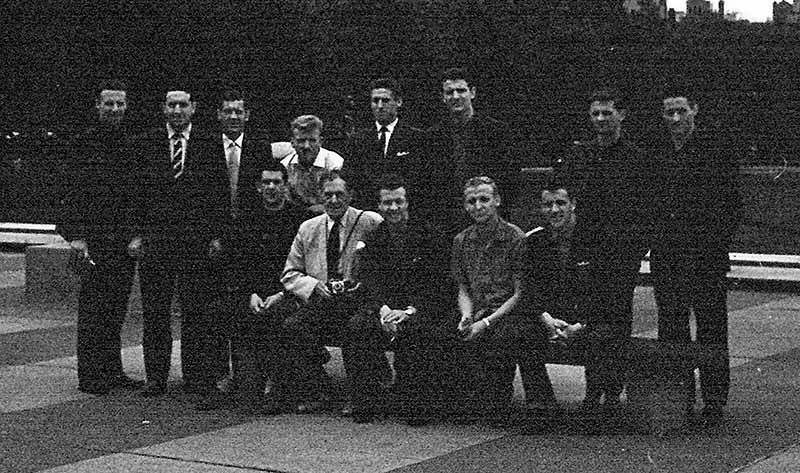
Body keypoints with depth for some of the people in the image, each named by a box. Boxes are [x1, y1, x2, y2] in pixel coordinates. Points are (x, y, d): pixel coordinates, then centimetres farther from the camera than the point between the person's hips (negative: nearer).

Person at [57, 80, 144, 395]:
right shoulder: (84, 144, -2)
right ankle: (90, 376, 3)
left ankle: (112, 371, 17)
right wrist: (77, 236, -13)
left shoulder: (133, 144, 12)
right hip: (94, 239, -5)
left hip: (126, 239, 5)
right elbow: (75, 194, -6)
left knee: (117, 309, 9)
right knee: (92, 308, -2)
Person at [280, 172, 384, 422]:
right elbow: (290, 275, 13)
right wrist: (314, 285, -7)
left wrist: (364, 285, -19)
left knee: (357, 326, -35)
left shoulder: (372, 224, 0)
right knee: (290, 326, -24)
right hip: (319, 303, 3)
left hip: (360, 301, -3)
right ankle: (311, 393, -4)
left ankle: (363, 401, -18)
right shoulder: (307, 229, 12)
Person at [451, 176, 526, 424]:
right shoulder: (461, 241, 14)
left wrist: (487, 322, -16)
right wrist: (466, 315, -6)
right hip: (476, 316, 4)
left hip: (507, 314, -4)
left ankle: (497, 410, -15)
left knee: (498, 337, -33)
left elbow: (520, 293, -6)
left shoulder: (515, 238, -3)